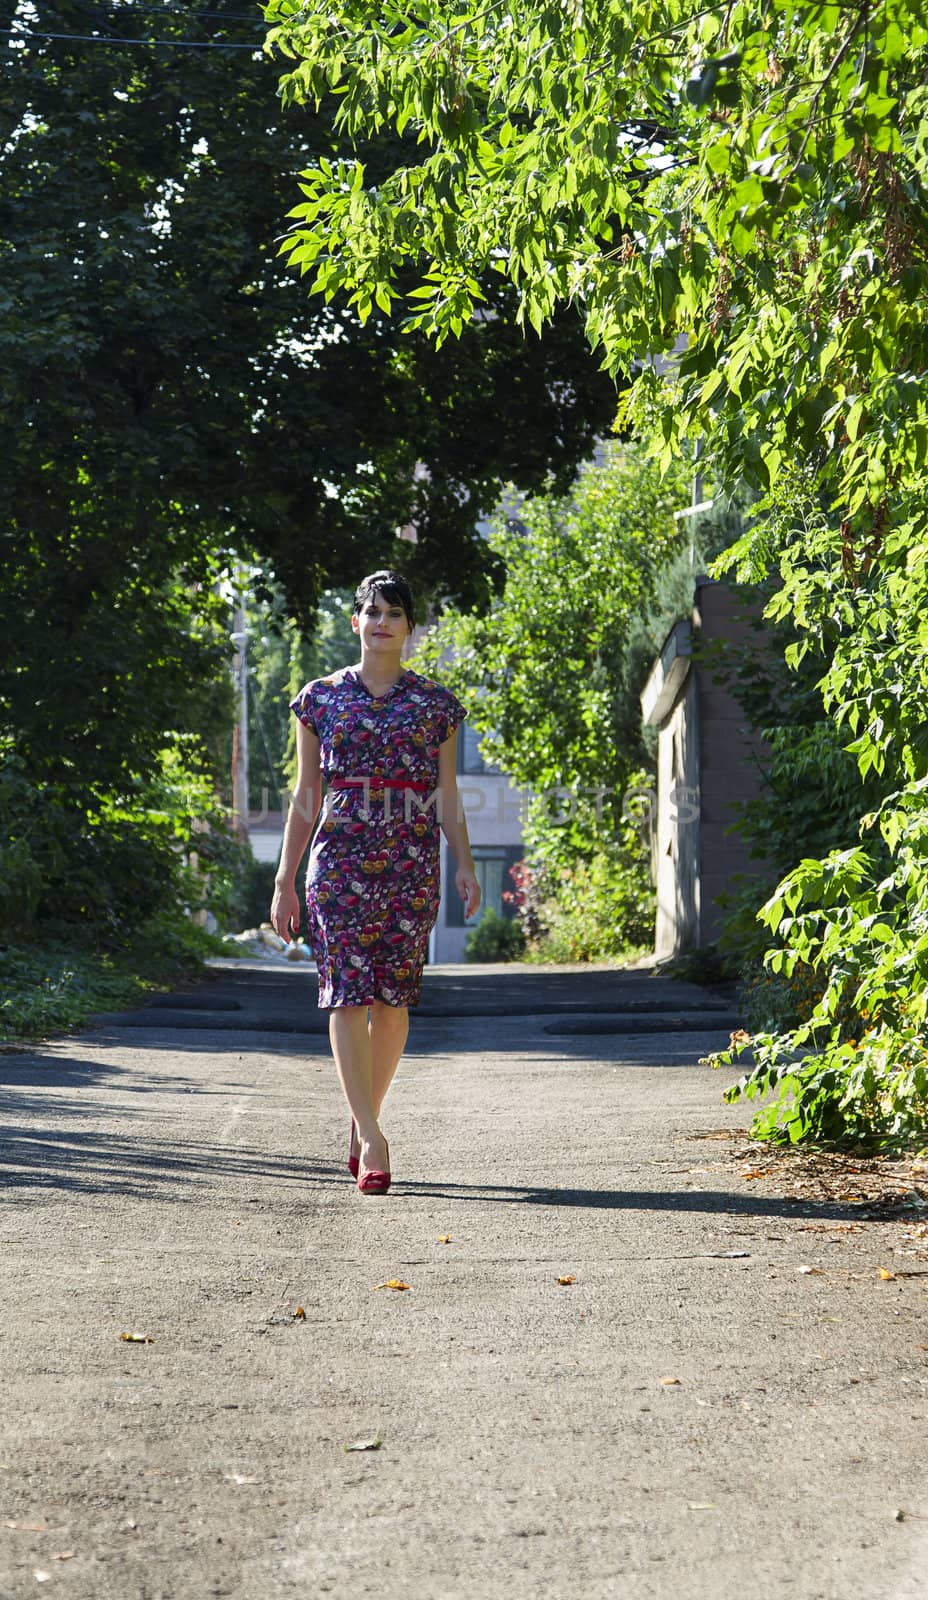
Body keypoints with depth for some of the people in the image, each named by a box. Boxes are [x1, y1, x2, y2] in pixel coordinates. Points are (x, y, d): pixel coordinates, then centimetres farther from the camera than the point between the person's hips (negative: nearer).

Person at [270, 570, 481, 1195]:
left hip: (411, 862, 1)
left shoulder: (436, 702, 10)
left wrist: (465, 865, -4)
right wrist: (285, 880, 8)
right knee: (348, 991, -12)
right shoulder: (322, 698, 10)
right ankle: (373, 1139, -16)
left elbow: (448, 797, 9)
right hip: (341, 857, -1)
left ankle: (365, 1120, 22)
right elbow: (305, 798, 11)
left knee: (393, 996, 2)